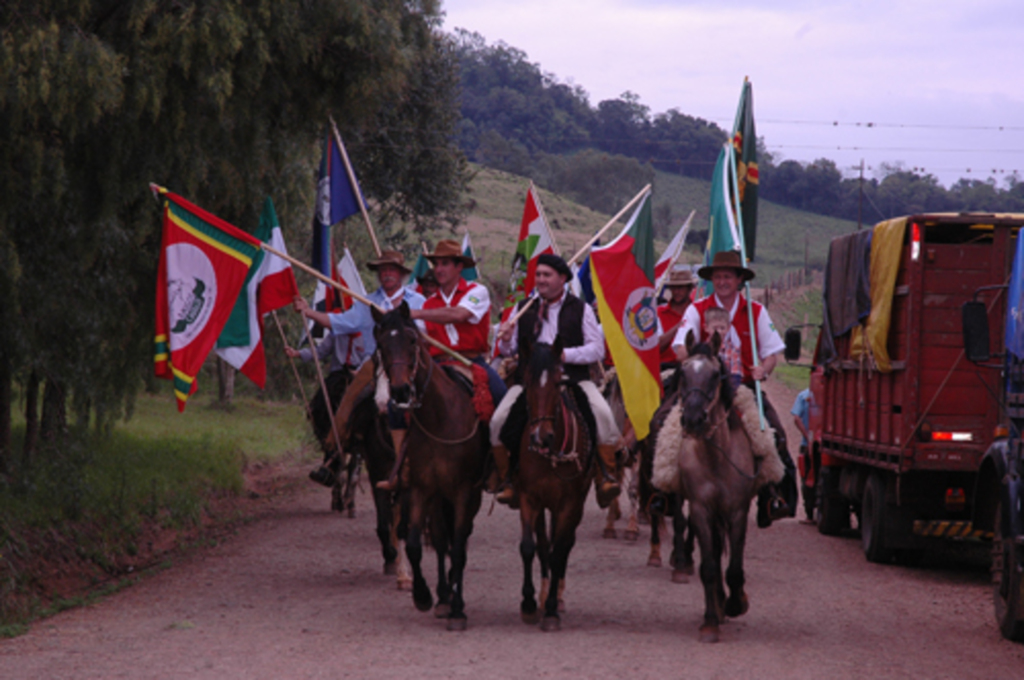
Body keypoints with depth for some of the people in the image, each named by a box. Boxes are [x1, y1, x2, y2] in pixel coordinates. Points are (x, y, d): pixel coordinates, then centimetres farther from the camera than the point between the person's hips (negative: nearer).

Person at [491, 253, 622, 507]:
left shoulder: (581, 309, 6)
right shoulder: (524, 309, 13)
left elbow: (597, 349, -1)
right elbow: (508, 350, 16)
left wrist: (565, 354, -16)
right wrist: (506, 340, -8)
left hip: (573, 377, -2)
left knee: (603, 414, -27)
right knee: (499, 419, -20)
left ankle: (607, 475, -16)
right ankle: (504, 480, -2)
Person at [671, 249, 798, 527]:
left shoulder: (756, 312, 10)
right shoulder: (697, 310, 5)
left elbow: (772, 350, 8)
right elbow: (680, 346, -6)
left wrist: (764, 368, -13)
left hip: (747, 386, 1)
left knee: (773, 431, -19)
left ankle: (776, 496, -12)